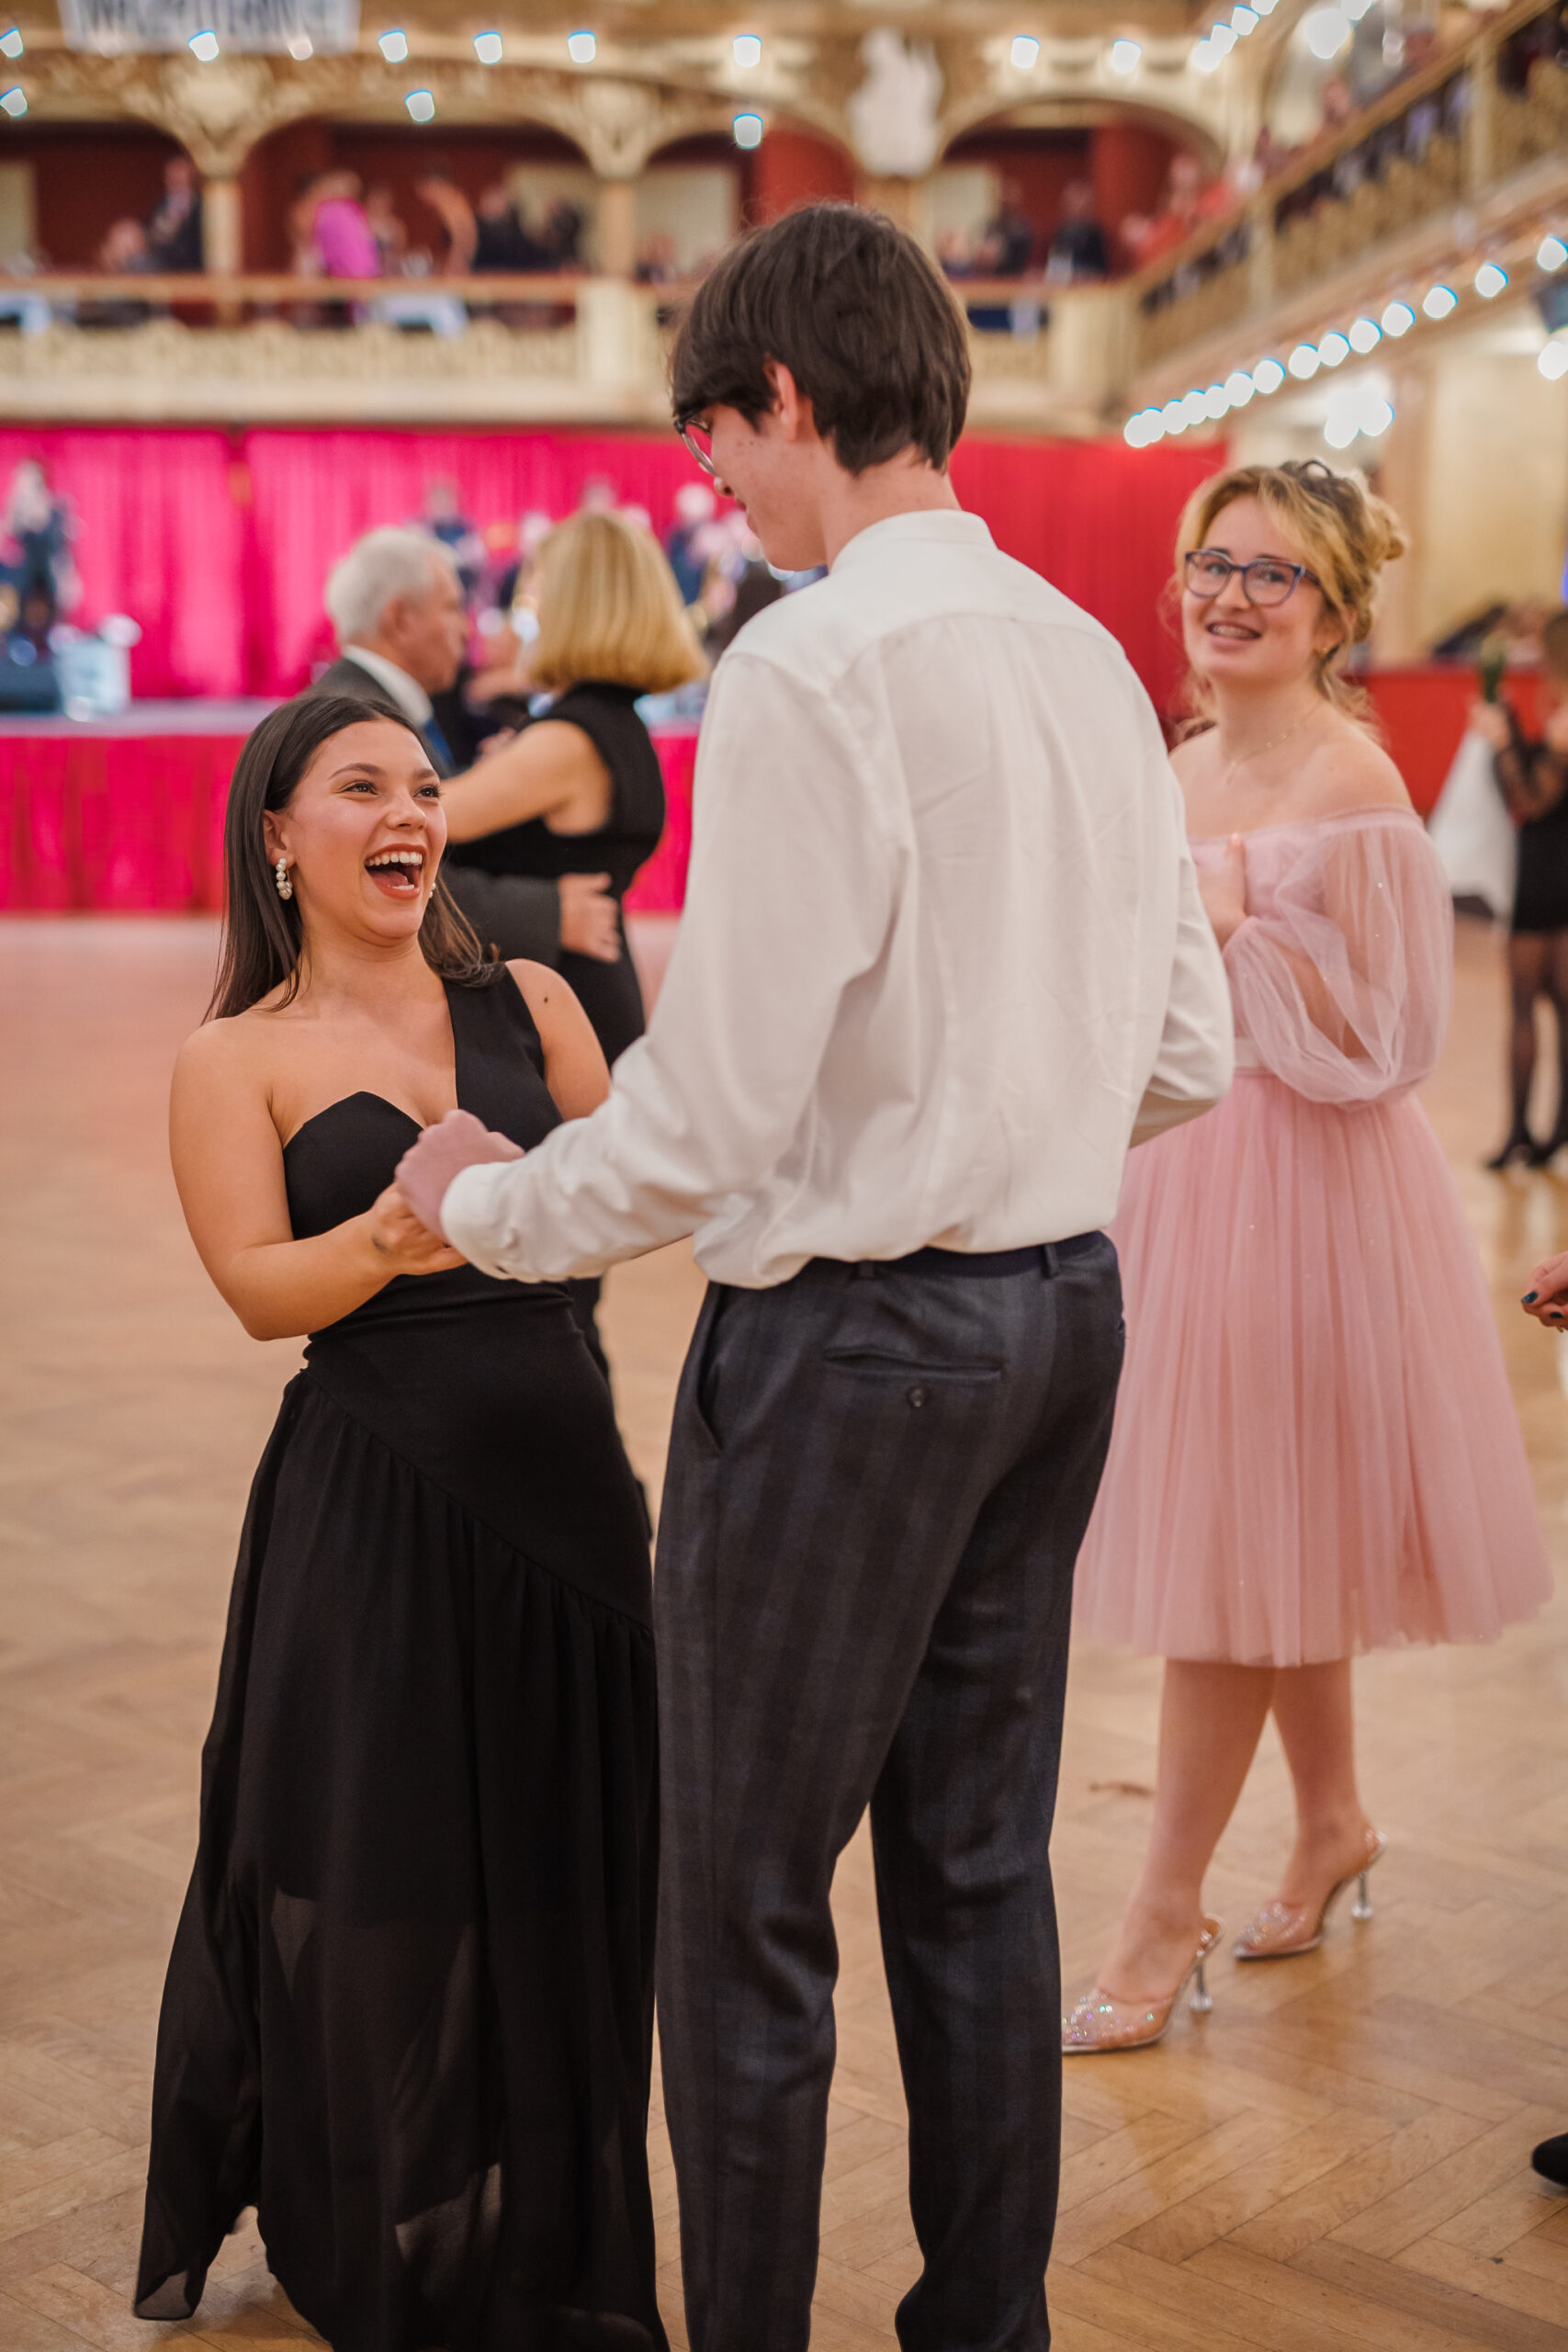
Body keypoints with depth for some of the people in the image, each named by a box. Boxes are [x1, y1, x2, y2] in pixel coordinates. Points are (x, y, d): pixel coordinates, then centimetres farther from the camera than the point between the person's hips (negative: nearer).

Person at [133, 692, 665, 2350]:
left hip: (559, 1470, 3)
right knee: (377, 1890, 5)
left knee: (563, 1868, 12)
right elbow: (259, 1289, -12)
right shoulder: (235, 1062, 1)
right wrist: (388, 1240, -29)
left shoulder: (528, 1003, 9)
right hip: (371, 1509, -3)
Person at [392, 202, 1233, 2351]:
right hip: (1062, 1305, 8)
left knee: (746, 1906, 6)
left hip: (857, 1337, -8)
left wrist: (482, 1204, -3)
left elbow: (713, 1114, -19)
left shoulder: (815, 668, -17)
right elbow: (1187, 1058, 11)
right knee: (980, 1865, 19)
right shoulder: (1092, 658, 7)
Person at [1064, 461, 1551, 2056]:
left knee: (1234, 1552, -1)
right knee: (1264, 1540, 16)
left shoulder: (1349, 784, -13)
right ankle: (1332, 1822, 34)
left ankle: (1169, 1914, 9)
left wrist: (1236, 920, -19)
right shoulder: (1182, 770, 10)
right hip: (1173, 1165, 8)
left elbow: (1373, 1040, -16)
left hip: (1289, 1187, -8)